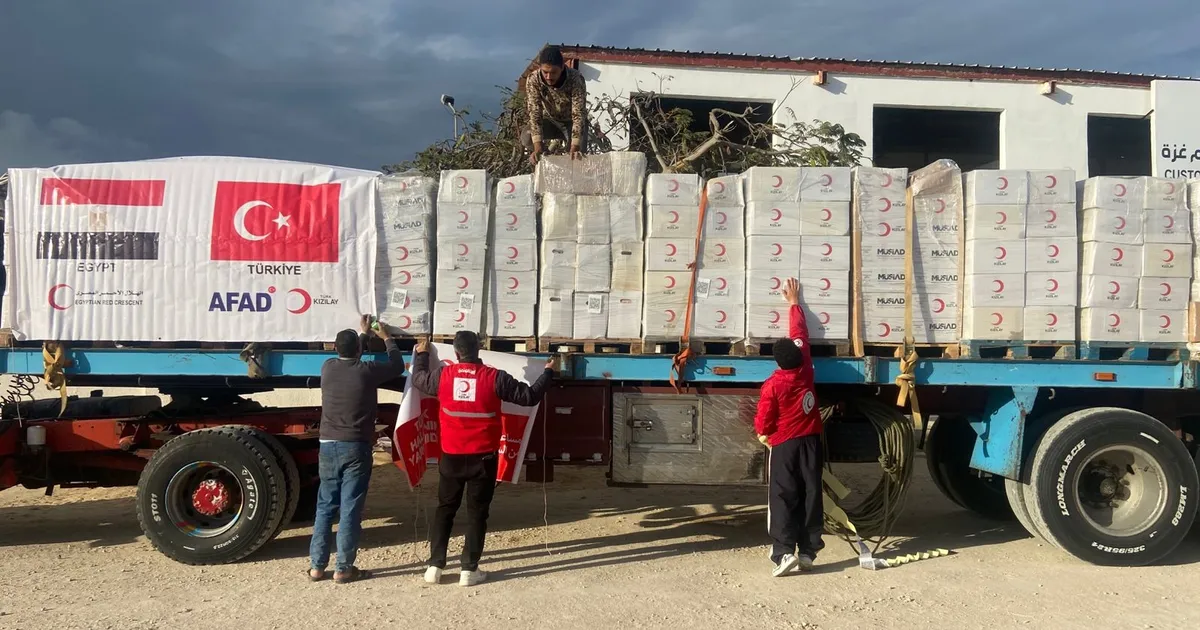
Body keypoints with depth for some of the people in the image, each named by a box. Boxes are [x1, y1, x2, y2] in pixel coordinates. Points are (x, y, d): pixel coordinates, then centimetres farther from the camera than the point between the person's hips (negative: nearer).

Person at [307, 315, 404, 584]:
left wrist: (364, 333, 37)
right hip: (355, 448, -4)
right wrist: (386, 337, 22)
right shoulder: (367, 371, -10)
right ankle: (344, 568, 3)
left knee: (325, 507, 12)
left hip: (328, 445, 4)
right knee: (350, 510, 0)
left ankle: (316, 565, 13)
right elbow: (397, 365, 8)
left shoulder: (328, 367, 2)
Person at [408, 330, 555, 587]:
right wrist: (548, 372, 8)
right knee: (477, 512, 6)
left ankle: (435, 566, 14)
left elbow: (418, 379, 19)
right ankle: (469, 570, 7)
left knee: (445, 509, 14)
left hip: (451, 457, 2)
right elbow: (529, 396, -6)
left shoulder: (442, 376, -3)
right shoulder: (495, 378, -12)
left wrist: (421, 354, 37)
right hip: (483, 458, -2)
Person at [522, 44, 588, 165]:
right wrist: (537, 148, -43)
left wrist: (574, 147, -48)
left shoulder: (575, 79, -33)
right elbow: (535, 112, -31)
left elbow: (578, 114, -36)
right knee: (526, 137, -25)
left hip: (572, 121, -1)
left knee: (577, 156, -21)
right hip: (550, 120, 1)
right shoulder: (533, 79, -28)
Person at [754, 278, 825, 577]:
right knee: (811, 496, 6)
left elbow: (764, 421, -9)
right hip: (810, 441, 4)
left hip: (784, 445, -4)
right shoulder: (805, 370, -3)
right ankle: (808, 552, 7)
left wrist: (763, 434, 14)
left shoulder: (772, 385, -15)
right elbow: (800, 334, 9)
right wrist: (794, 303, 19)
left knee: (782, 499, -3)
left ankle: (784, 553, -12)